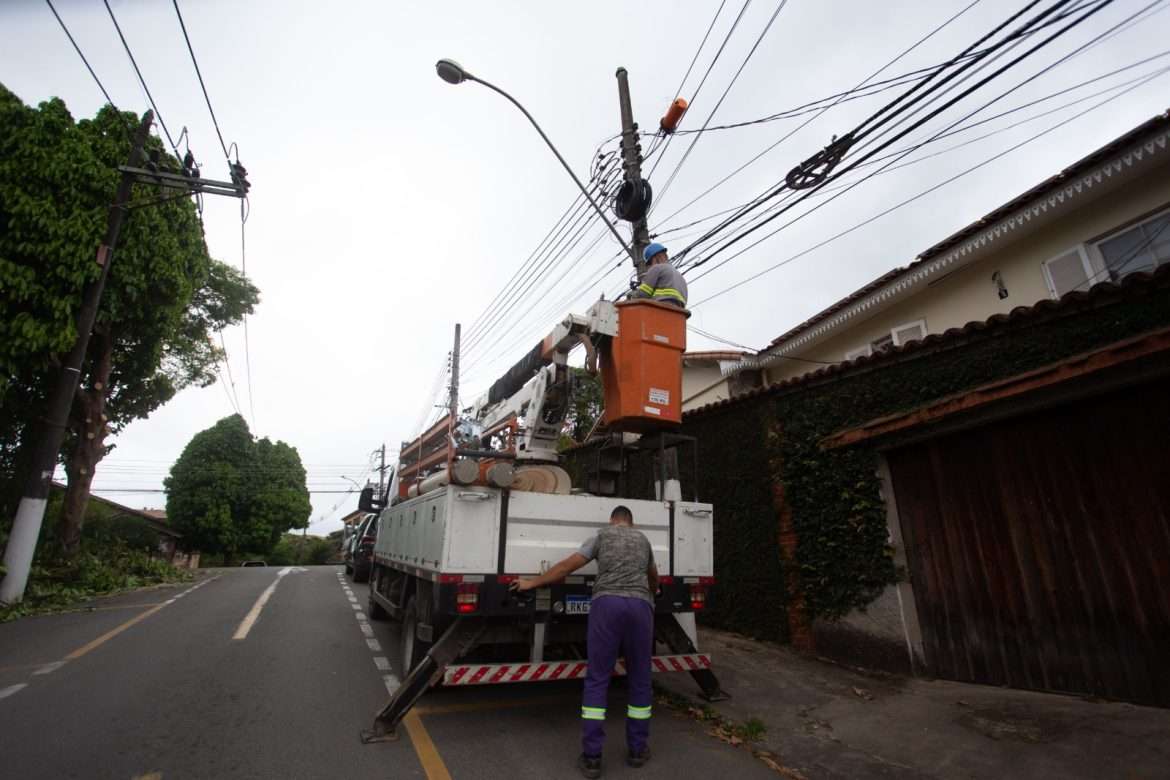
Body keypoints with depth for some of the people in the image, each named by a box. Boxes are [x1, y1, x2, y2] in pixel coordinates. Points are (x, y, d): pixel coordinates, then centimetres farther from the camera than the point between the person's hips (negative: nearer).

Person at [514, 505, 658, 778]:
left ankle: (591, 757, 7)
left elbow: (567, 566, 9)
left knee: (597, 681, 6)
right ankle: (637, 750, 26)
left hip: (607, 603, -2)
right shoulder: (643, 539, 25)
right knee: (639, 680, 17)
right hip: (640, 605, 2)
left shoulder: (602, 535, 16)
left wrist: (532, 583, 18)